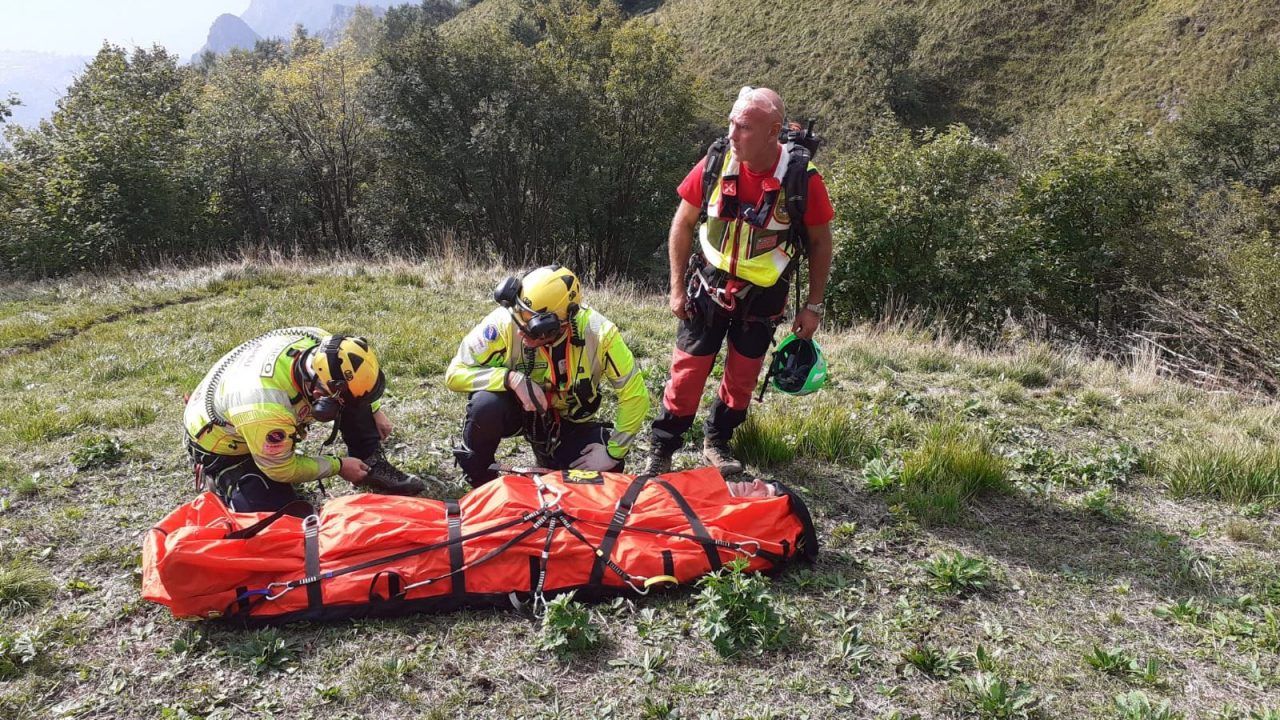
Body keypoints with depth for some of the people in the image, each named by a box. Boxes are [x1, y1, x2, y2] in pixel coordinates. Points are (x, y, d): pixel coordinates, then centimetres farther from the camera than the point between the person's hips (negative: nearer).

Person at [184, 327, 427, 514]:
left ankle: (371, 465, 3)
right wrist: (338, 466, -14)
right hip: (223, 448, -6)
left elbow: (355, 372, 0)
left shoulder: (320, 343, -28)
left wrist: (375, 411, 2)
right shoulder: (265, 408, -44)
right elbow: (282, 471, -24)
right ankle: (216, 478, 7)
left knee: (350, 389, -12)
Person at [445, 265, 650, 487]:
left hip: (569, 421, 2)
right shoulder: (504, 323, -29)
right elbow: (455, 373, -23)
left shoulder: (598, 333, -26)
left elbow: (635, 395, -17)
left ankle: (548, 457, 15)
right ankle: (478, 478, -5)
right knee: (486, 405, -35)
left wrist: (614, 453, -18)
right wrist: (511, 378, -38)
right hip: (518, 409, -1)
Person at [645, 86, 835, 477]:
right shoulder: (714, 165, -15)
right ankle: (662, 450, 17)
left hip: (762, 299, 0)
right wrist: (677, 288, -1)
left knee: (743, 376, 13)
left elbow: (820, 242, -5)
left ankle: (717, 441, 35)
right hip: (709, 289, 0)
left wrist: (813, 305, -2)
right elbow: (683, 224, -2)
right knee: (687, 370, 2)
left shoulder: (802, 179, -19)